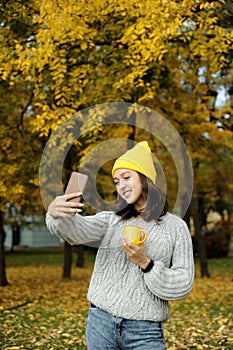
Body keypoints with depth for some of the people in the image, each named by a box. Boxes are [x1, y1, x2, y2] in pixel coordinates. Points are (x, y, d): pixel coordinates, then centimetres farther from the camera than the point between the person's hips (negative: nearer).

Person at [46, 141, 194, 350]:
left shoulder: (175, 227, 0)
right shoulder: (111, 220, 6)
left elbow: (183, 285, -3)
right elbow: (78, 230, -14)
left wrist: (145, 263, -16)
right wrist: (57, 215, -35)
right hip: (100, 322, 2)